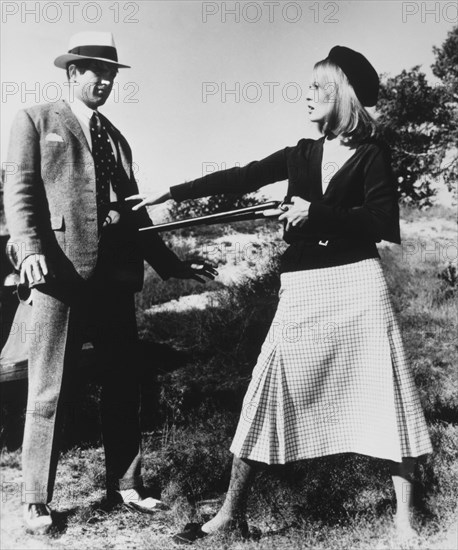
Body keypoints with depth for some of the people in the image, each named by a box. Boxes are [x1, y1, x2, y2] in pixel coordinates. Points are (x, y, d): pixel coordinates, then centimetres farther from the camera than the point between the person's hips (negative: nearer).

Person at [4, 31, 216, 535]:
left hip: (116, 276, 6)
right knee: (49, 393, -1)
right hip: (61, 272, -5)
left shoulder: (116, 139, 23)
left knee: (122, 387, 10)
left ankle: (125, 484, 24)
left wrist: (172, 264, 17)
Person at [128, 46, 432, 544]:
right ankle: (231, 512, 10)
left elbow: (383, 223, -8)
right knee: (270, 390, 0)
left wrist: (315, 211, -13)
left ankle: (403, 516, 14)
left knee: (387, 393, -1)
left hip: (357, 284, -3)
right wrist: (169, 193, 8)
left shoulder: (371, 153, 2)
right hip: (303, 290, 4)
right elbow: (240, 178, 11)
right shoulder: (302, 154, 14)